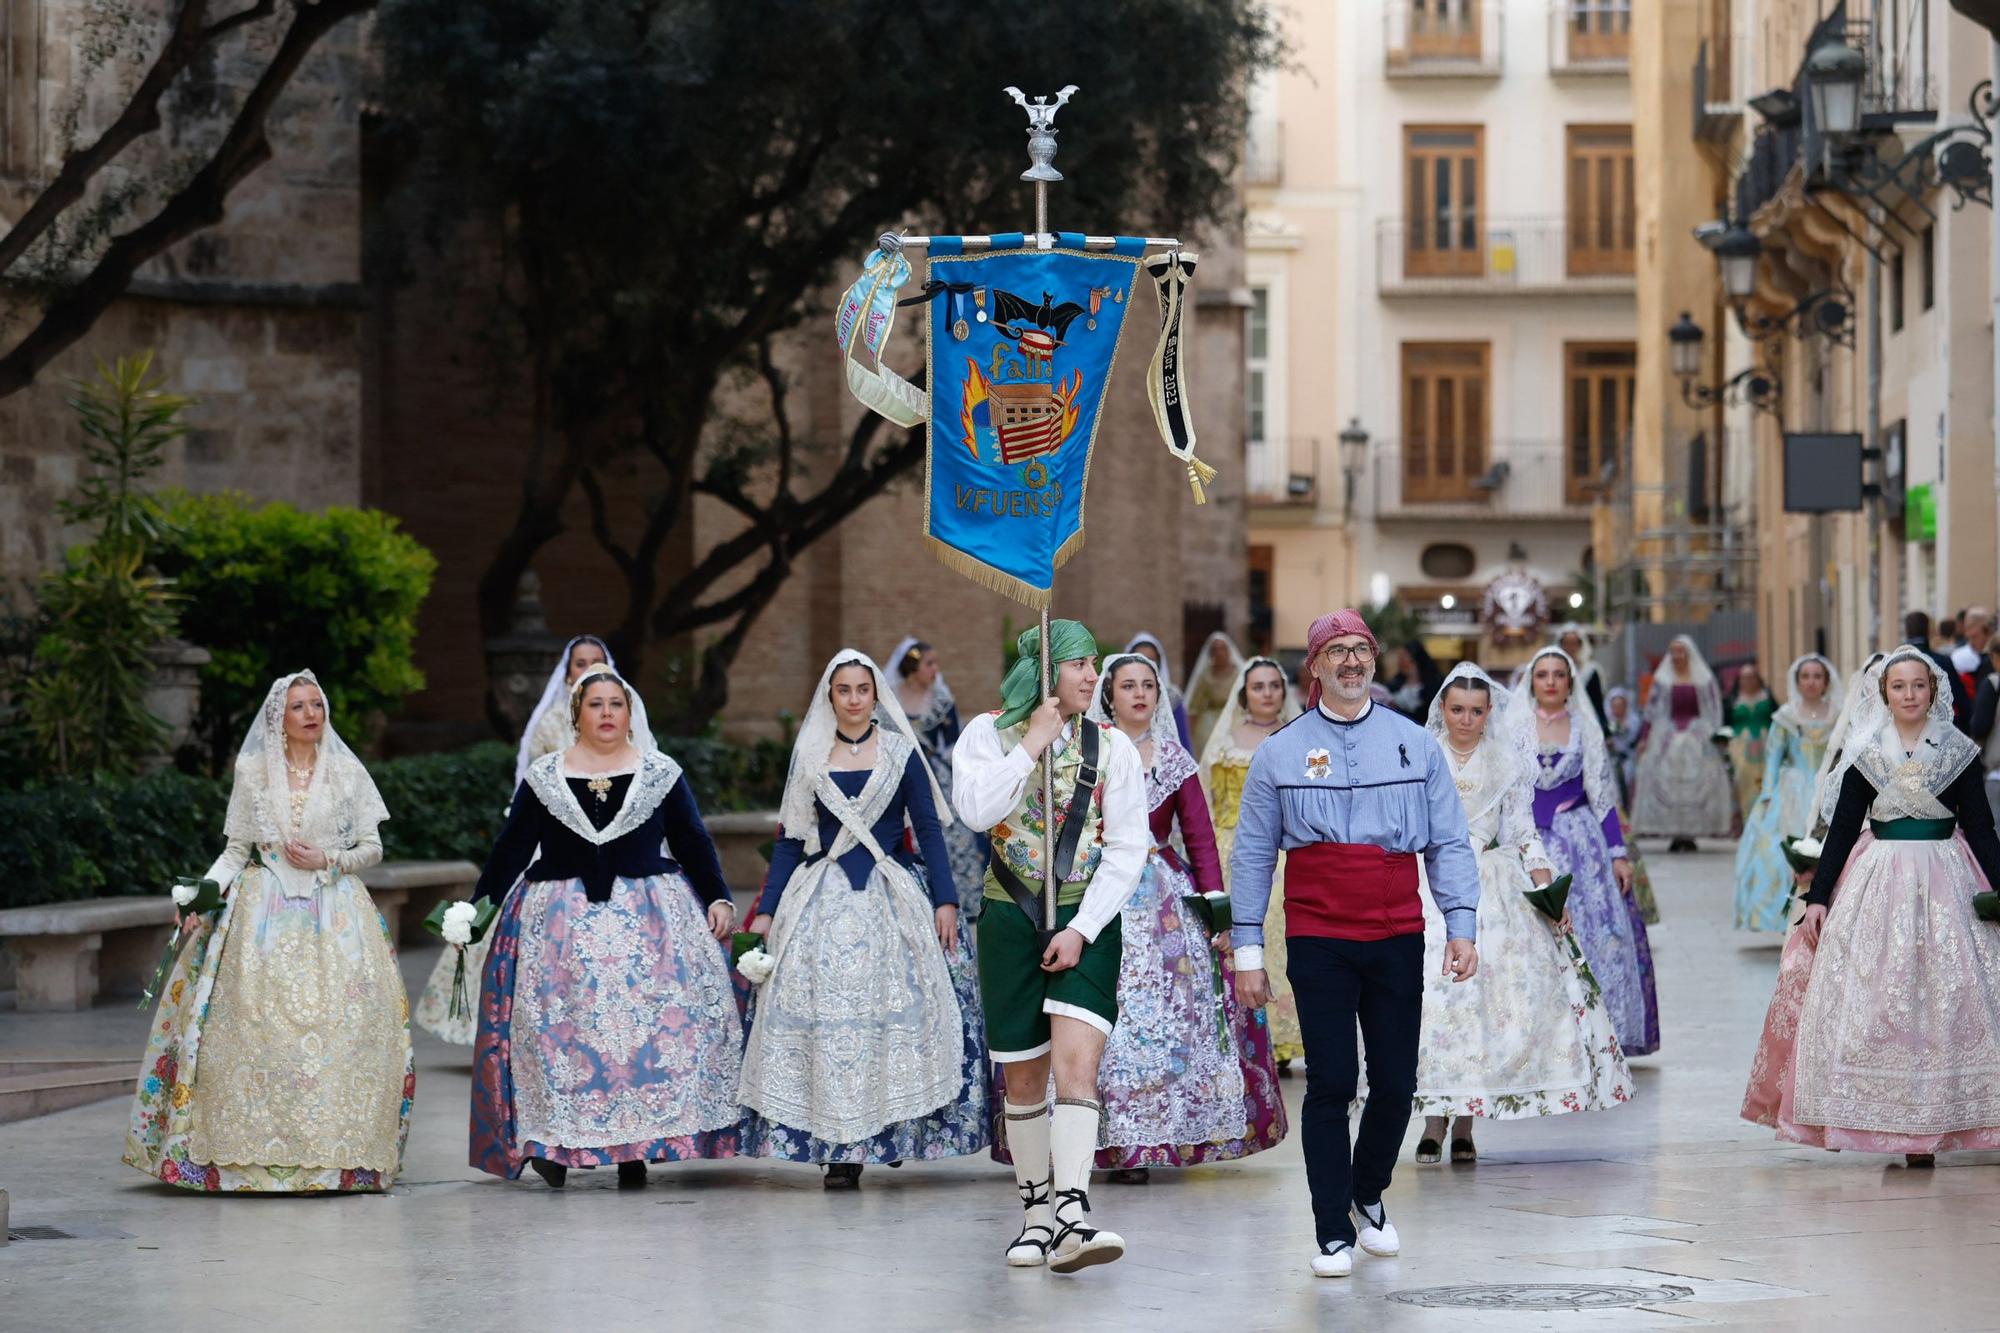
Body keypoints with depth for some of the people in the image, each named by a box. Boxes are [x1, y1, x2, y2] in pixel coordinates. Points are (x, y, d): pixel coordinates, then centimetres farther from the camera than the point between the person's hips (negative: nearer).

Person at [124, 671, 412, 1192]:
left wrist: (329, 860, -8)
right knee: (257, 1026, -10)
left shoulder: (347, 773, 7)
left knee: (336, 1024, -10)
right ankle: (253, 1156, -7)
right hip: (265, 911, 0)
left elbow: (372, 847, 9)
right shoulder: (252, 772, 8)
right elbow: (236, 850, 9)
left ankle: (335, 1154, -6)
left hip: (333, 911, 0)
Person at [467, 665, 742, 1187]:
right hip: (561, 922, 0)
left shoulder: (661, 774, 8)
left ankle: (634, 1149, -6)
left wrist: (718, 898, -2)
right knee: (557, 1025, -9)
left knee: (651, 1022, -9)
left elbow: (693, 843, 8)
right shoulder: (543, 777, 7)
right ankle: (550, 1140, -3)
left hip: (649, 920, 0)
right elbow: (511, 848, 8)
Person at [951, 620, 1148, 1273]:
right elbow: (976, 809, -17)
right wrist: (1034, 744, -14)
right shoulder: (990, 734, 1)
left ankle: (1073, 1218, -29)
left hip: (1087, 921, -1)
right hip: (1011, 919, 1)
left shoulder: (1111, 747, 2)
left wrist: (1082, 929, -11)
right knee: (1022, 1076, 7)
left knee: (1076, 1060, -18)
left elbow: (1128, 850, -2)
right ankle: (1036, 1209, 23)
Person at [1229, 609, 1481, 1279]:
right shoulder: (1281, 752, 5)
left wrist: (1461, 925, -4)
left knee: (1396, 1083, 5)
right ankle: (1333, 1233, 3)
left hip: (1397, 937, 2)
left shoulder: (1415, 744, 7)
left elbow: (1449, 842, 7)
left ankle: (1369, 1196, 30)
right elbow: (1252, 855, 7)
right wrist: (1247, 951, 3)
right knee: (1330, 1085, -5)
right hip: (1318, 941, -1)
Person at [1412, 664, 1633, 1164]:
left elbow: (1524, 833, 11)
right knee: (1431, 997, -13)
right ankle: (1434, 1121, -11)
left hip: (1492, 893, 1)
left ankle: (1464, 1125, -2)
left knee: (1486, 1000, -6)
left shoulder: (1507, 762, 9)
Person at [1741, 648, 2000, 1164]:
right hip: (1877, 884, 1)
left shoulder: (1958, 751, 4)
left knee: (1946, 997, -5)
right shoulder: (1865, 753, 5)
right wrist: (1818, 896, -1)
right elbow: (1842, 828, 6)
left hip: (1946, 882, -1)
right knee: (1872, 998, -5)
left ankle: (1931, 1122, -1)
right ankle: (1889, 1119, -1)